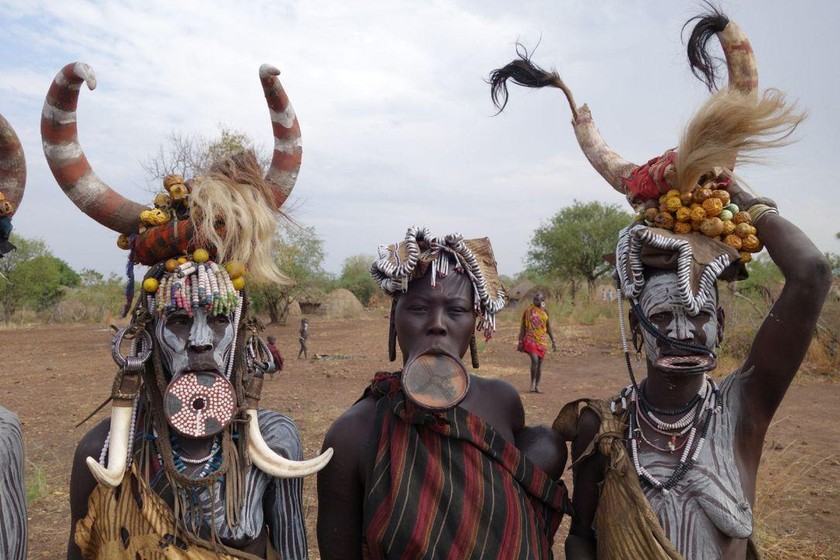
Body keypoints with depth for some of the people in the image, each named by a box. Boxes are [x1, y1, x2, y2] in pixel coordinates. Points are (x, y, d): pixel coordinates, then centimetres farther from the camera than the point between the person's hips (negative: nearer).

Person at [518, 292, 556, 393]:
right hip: (530, 340, -4)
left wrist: (553, 341, 12)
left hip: (542, 341, 4)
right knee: (534, 360, -18)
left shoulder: (545, 311, 8)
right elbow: (522, 327, -1)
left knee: (540, 363, 5)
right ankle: (532, 382, 2)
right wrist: (520, 342, -5)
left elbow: (548, 327, 16)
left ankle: (537, 386, 14)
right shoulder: (528, 310, -3)